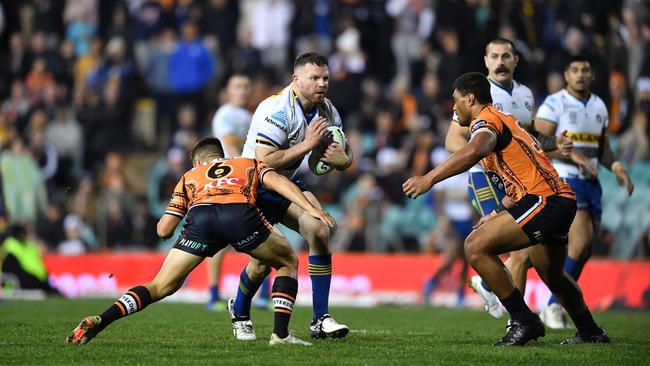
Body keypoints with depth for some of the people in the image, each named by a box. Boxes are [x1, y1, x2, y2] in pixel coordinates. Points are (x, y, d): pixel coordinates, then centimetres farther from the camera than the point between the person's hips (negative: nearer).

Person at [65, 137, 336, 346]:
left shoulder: (190, 176, 38)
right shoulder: (249, 164, 39)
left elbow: (163, 230, 29)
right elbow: (276, 181, 15)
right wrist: (310, 209, 6)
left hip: (201, 216, 1)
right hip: (241, 213, -1)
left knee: (160, 287, 11)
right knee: (288, 262, 26)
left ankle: (98, 322, -6)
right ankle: (280, 333, 12)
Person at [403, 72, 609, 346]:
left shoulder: (486, 120, -6)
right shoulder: (505, 119, 24)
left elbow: (475, 151, -31)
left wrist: (429, 179, -33)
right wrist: (500, 215, 31)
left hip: (543, 200, -11)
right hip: (562, 200, 11)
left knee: (476, 247, -17)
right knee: (552, 276, 30)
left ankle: (523, 321, -14)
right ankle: (591, 333, 48)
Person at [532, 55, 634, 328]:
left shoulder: (599, 107, 14)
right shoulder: (554, 104, -7)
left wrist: (616, 166, 1)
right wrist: (574, 155, -25)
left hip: (591, 183, 7)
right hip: (563, 181, -7)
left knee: (584, 251, 5)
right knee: (581, 242, -20)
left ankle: (553, 309, 16)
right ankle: (555, 305, -8)